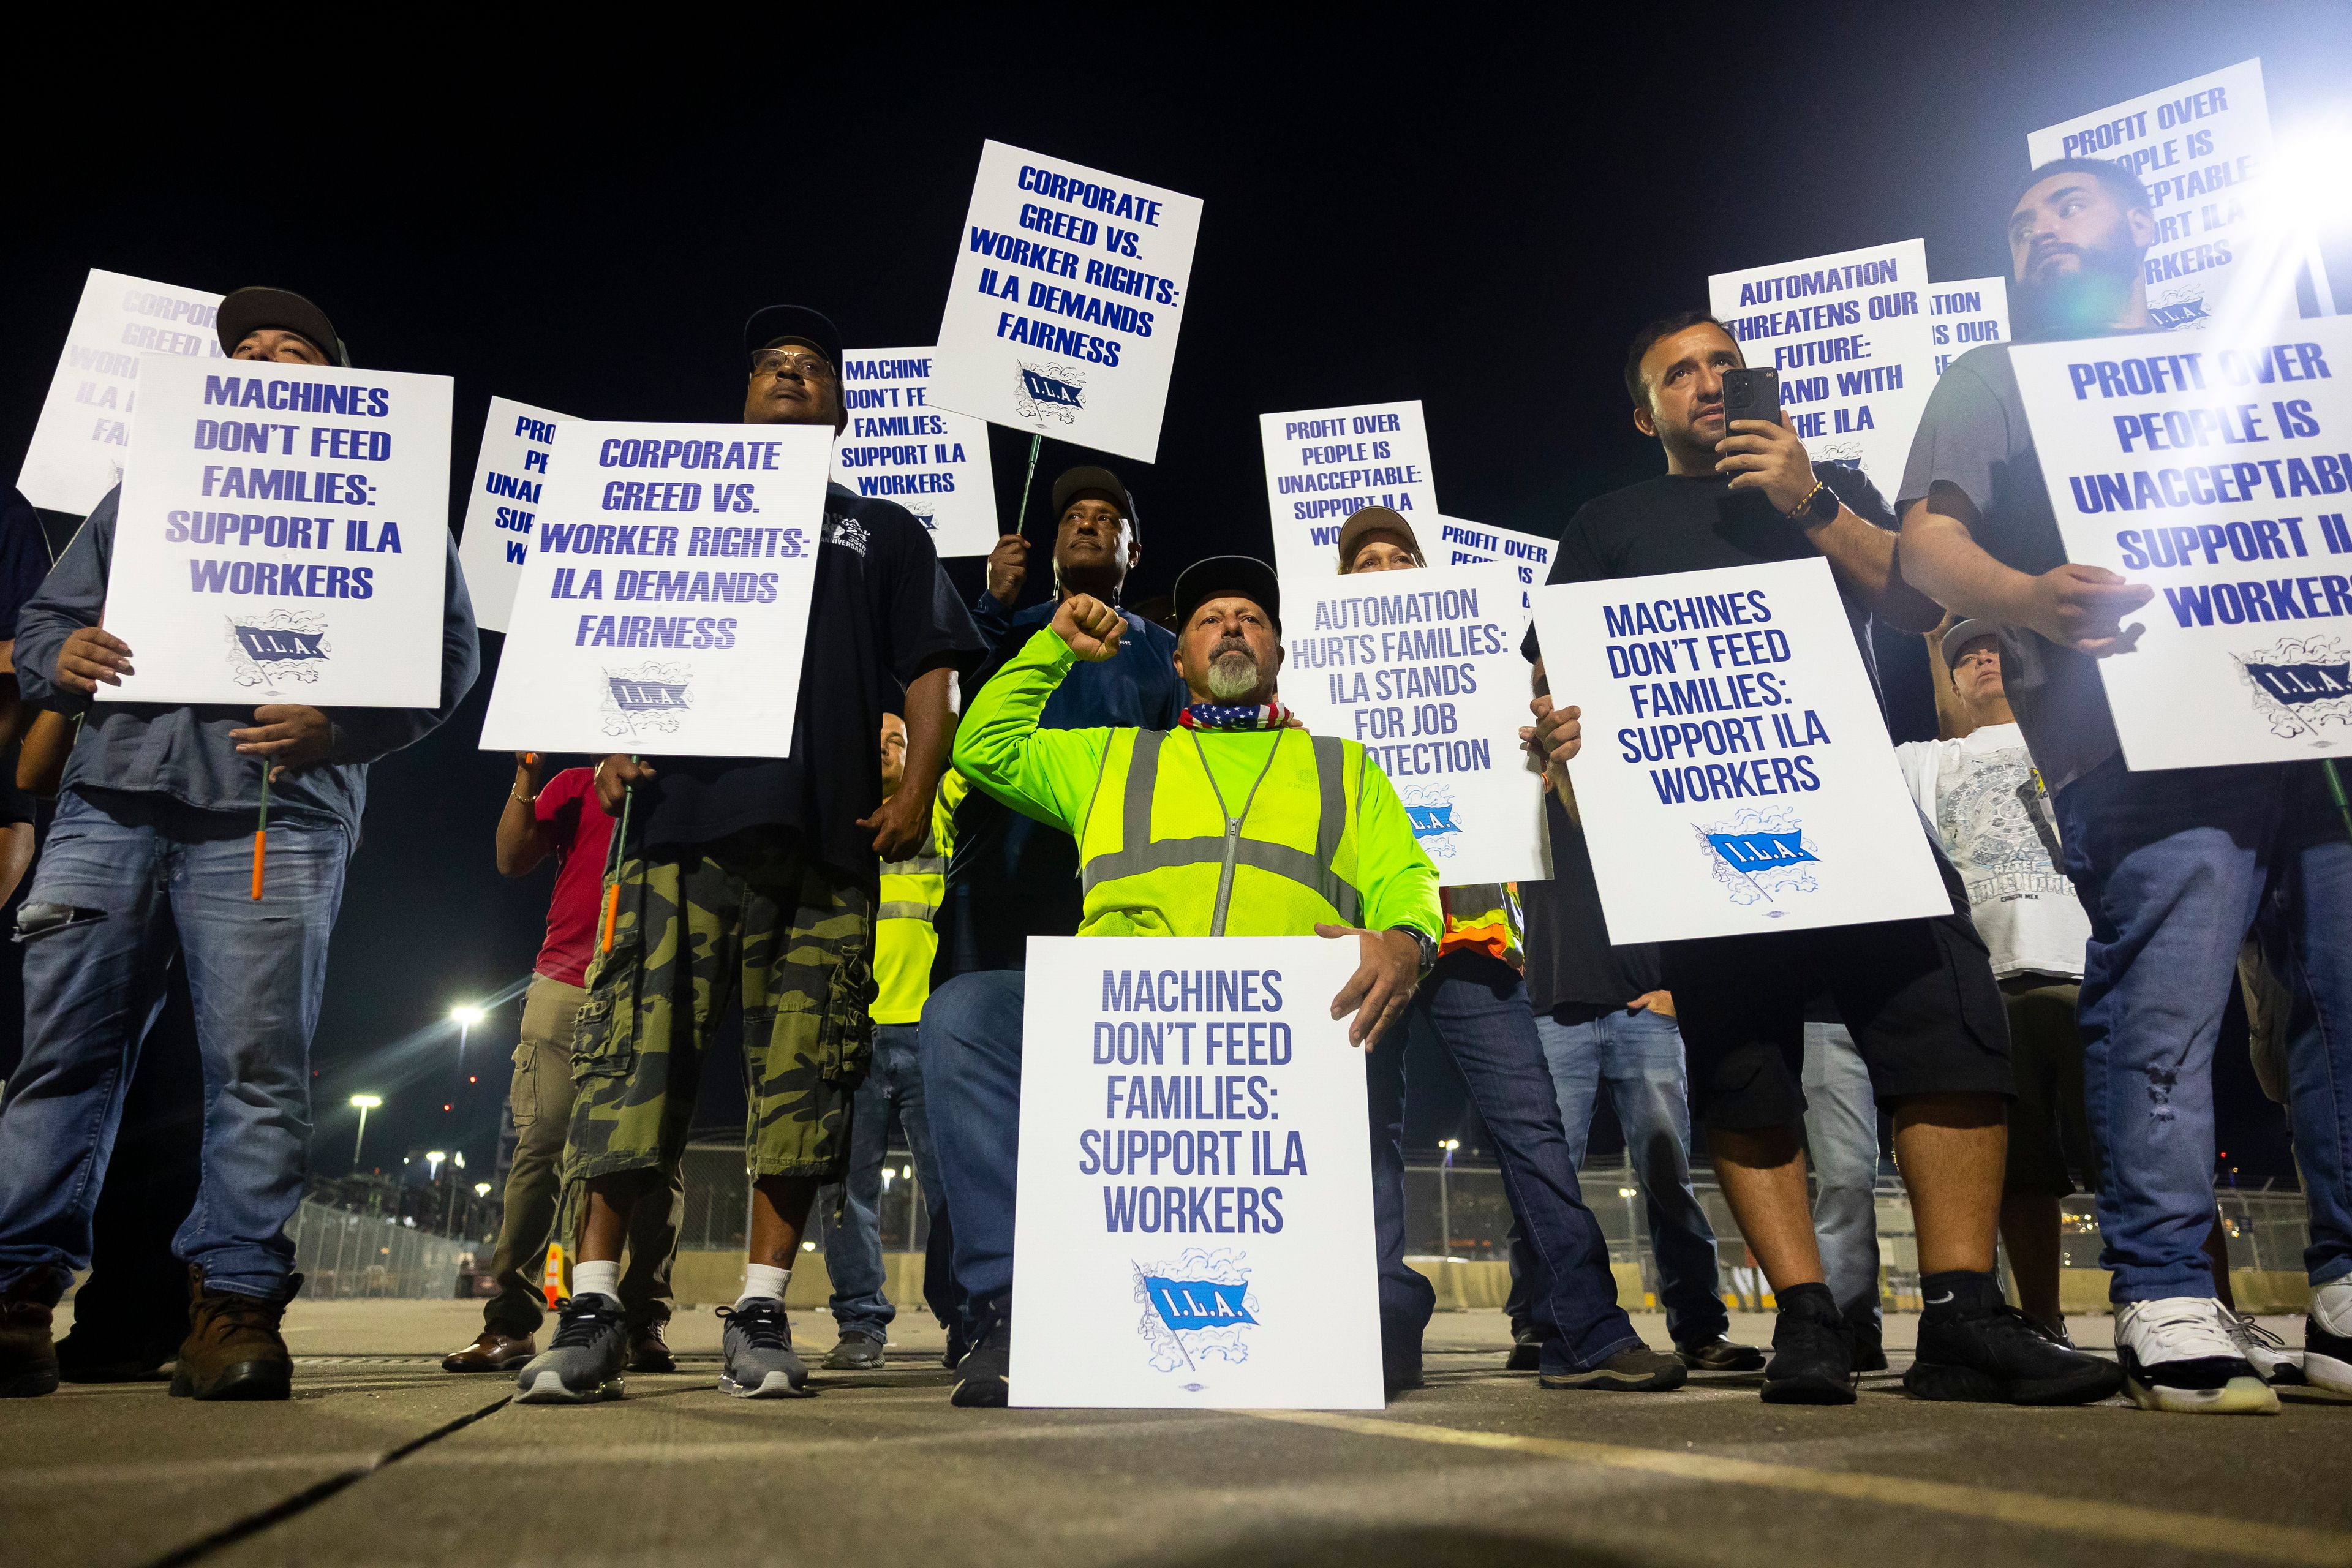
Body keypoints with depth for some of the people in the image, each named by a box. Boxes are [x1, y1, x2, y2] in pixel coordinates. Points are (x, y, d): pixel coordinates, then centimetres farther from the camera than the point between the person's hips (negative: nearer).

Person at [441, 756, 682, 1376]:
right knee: (538, 1144, -5)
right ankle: (511, 1323, 0)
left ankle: (646, 1323, -1)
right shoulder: (574, 785, 17)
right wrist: (525, 777, -2)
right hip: (565, 984, 1)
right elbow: (511, 859, 9)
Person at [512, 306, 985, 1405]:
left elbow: (929, 676, 13)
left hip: (827, 833, 0)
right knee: (638, 1049, -9)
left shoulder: (886, 535, 23)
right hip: (687, 815, 0)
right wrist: (615, 742, -1)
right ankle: (593, 1306, -2)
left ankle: (761, 1313, 3)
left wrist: (917, 790, -3)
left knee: (802, 1069, -4)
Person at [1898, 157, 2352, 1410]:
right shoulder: (1993, 379, 17)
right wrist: (2027, 596, -22)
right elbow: (1927, 541, 0)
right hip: (2137, 739, -5)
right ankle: (2164, 1302, -7)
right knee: (2162, 1014, -14)